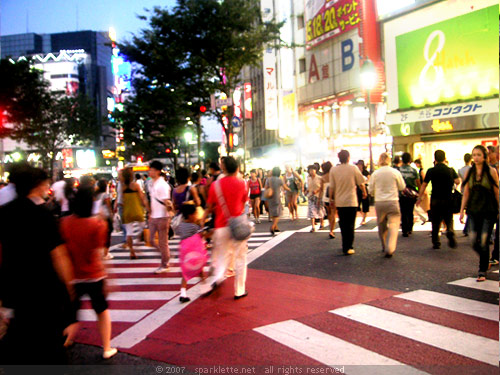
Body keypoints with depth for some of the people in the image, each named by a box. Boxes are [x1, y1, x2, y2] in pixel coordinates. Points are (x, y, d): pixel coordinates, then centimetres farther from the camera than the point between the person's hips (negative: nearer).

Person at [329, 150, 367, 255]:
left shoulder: (333, 170, -3)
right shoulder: (353, 168, -7)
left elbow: (331, 187, -1)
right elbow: (361, 183, 0)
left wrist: (331, 198, 13)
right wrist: (364, 193, 19)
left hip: (339, 202, 3)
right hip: (351, 201, -3)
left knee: (343, 224, 16)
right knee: (350, 225, 4)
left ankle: (345, 246, 25)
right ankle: (348, 248, 2)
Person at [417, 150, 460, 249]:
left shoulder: (431, 171, -3)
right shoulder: (451, 170, 0)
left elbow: (424, 185, 0)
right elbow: (457, 181, -9)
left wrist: (419, 197, 9)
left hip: (435, 200, 0)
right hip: (448, 200, 1)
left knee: (435, 222, 9)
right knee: (449, 219, 13)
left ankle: (436, 242, 11)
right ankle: (450, 231, -16)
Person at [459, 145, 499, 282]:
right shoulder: (470, 172, 6)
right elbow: (466, 194, 10)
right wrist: (462, 210, 8)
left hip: (488, 210, -3)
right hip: (473, 210, 4)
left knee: (484, 242, -5)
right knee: (475, 243, 5)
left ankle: (482, 271, 7)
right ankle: (485, 261, 34)